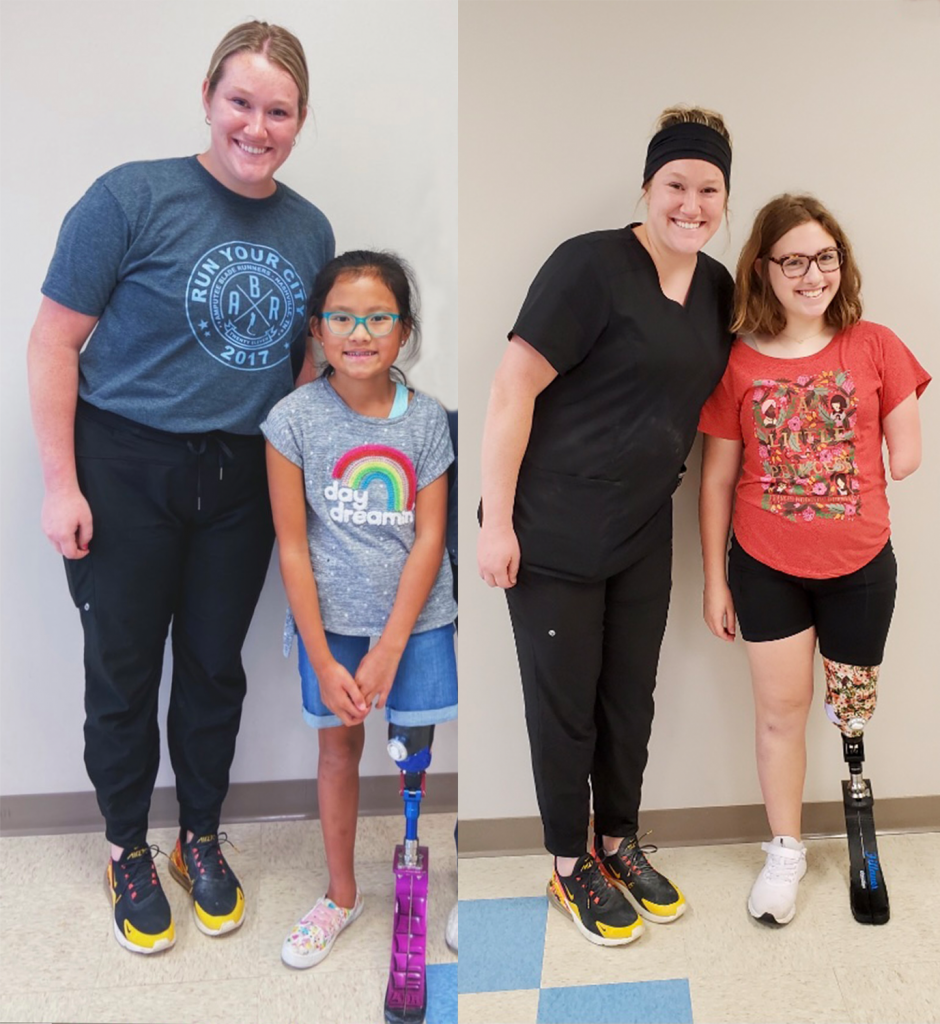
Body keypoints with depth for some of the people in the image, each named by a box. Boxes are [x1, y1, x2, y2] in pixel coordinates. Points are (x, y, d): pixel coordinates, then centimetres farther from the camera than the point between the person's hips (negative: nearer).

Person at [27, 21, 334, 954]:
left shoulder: (309, 230, 6)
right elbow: (54, 341, -8)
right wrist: (60, 482, -12)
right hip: (125, 472, -3)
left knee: (215, 666, 14)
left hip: (241, 479, 4)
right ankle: (128, 853, 30)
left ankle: (201, 839, 34)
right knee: (123, 670, 8)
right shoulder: (132, 198, -9)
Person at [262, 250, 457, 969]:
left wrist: (389, 647, -12)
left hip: (415, 615, 0)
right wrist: (323, 659, -10)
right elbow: (293, 547, -9)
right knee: (339, 748, 14)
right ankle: (342, 896, 35)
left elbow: (429, 537, -8)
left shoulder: (426, 418, -7)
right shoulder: (295, 418, -10)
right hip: (331, 617, 0)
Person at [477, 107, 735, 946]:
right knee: (565, 704, 7)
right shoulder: (593, 263, -14)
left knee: (631, 699, 16)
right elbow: (513, 387, -17)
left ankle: (619, 843, 38)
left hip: (644, 537, 6)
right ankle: (570, 864, 29)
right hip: (553, 534, -6)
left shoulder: (718, 286, 7)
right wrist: (497, 521, -18)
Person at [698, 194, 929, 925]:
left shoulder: (876, 347, -6)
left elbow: (906, 459, -3)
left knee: (852, 706, 14)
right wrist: (714, 580, 0)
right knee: (781, 710, 10)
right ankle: (786, 850, 28)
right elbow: (718, 479, -2)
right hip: (765, 568, 0)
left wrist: (846, 477, -3)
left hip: (859, 566, 0)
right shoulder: (736, 364, -6)